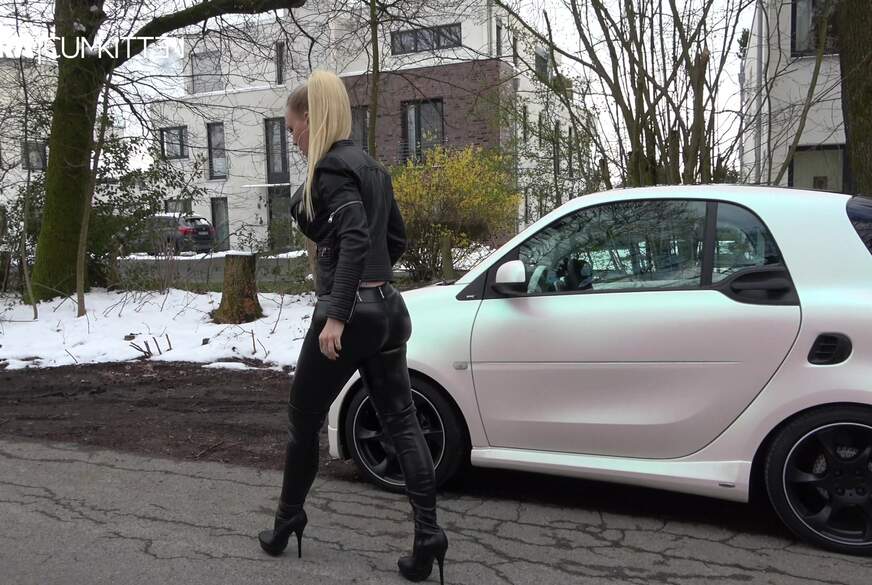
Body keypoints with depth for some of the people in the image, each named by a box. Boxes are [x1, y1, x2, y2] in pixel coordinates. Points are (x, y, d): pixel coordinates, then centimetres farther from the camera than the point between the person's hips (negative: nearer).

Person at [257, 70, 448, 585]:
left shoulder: (331, 169, -11)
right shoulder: (370, 166, 15)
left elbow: (354, 238, -24)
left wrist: (335, 315, -28)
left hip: (349, 314, -8)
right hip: (388, 308, 8)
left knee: (303, 421, 11)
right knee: (402, 422, 6)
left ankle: (287, 523, 27)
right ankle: (428, 533, 1)